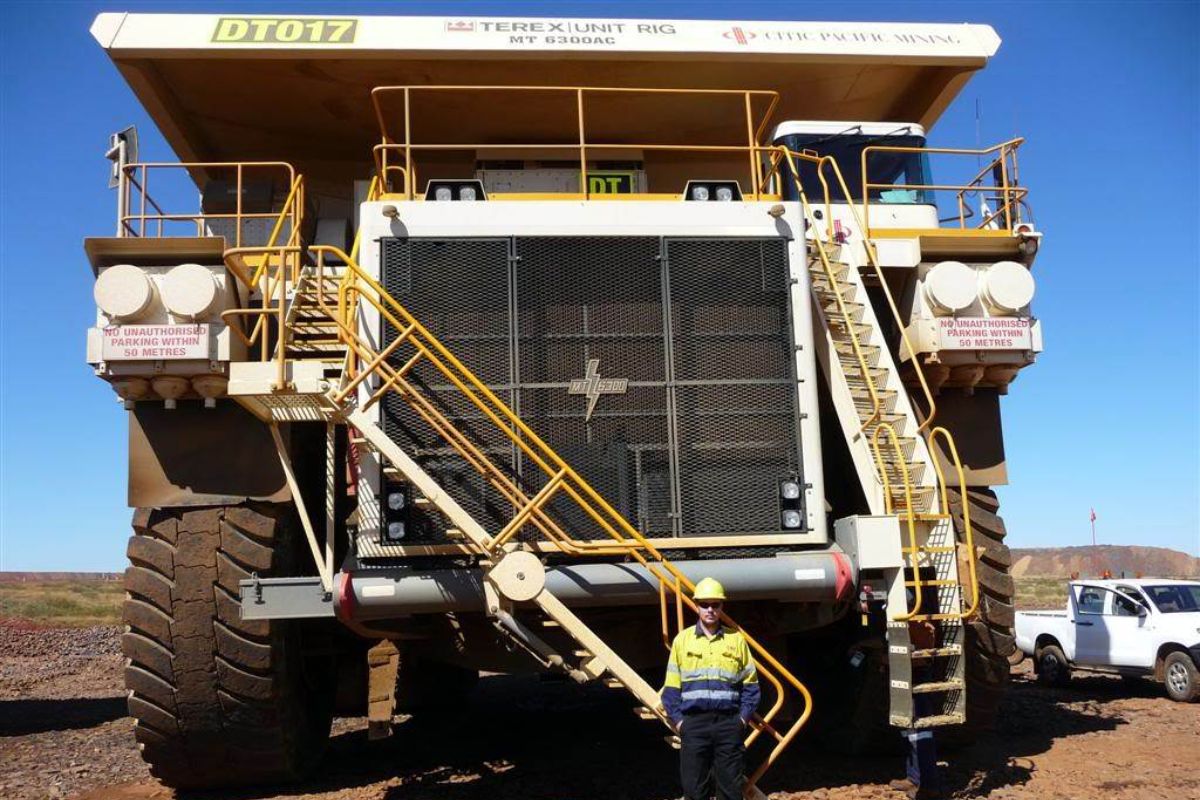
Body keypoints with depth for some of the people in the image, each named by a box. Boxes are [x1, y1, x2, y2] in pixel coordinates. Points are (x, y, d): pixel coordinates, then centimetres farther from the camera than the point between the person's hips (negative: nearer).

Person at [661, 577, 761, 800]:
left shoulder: (736, 639, 7)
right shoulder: (682, 639, 6)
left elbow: (750, 684, 10)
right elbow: (671, 686, 7)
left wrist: (744, 717, 0)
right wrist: (677, 719, -2)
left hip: (729, 723, 0)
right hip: (694, 723, 0)